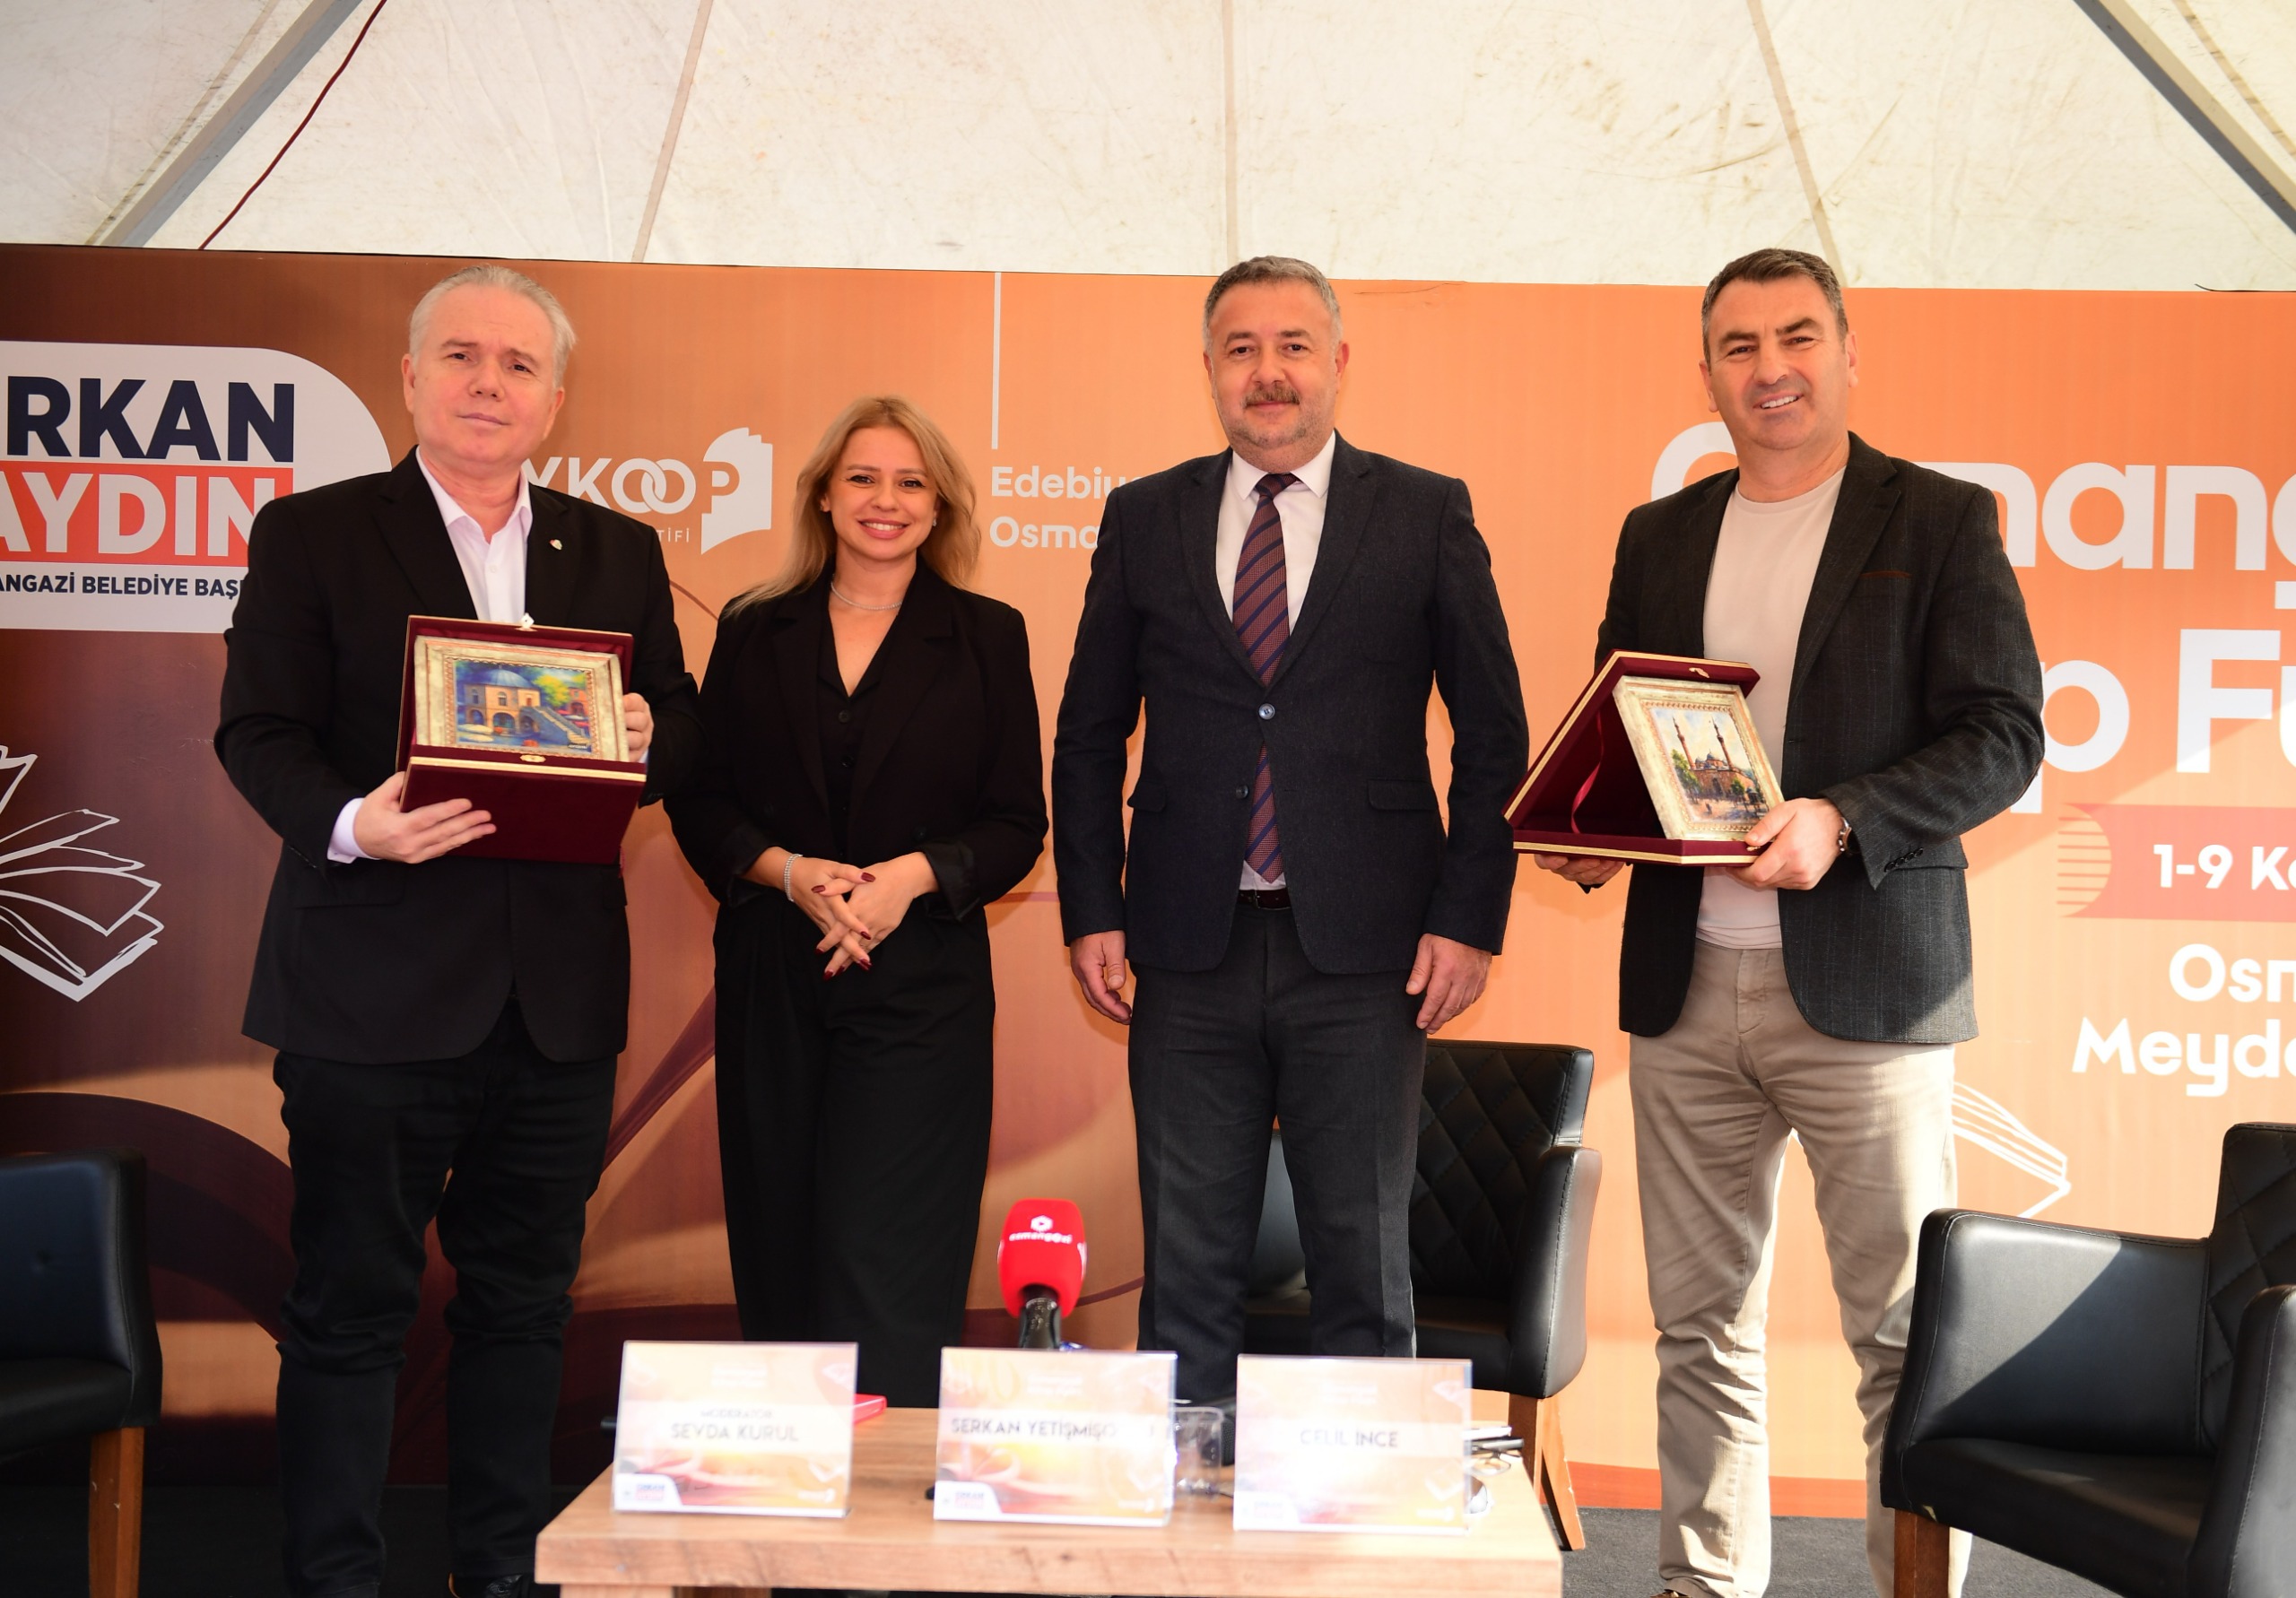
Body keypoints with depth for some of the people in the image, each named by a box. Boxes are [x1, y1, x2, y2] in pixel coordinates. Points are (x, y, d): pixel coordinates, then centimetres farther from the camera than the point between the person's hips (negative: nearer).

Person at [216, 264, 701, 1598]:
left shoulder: (618, 554, 13)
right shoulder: (309, 535, 3)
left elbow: (681, 734, 12)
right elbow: (260, 730, -4)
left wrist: (648, 736, -11)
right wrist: (348, 824, -23)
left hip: (559, 997, 4)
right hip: (375, 987, -3)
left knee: (524, 1301, 13)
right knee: (351, 1308, 4)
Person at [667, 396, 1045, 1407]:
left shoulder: (987, 638, 4)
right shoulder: (754, 631, 9)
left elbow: (1017, 825, 2)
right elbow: (699, 801, 7)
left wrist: (913, 875, -15)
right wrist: (793, 874, -12)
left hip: (921, 982, -2)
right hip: (771, 980, 3)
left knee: (890, 1275, -6)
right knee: (777, 1260, 8)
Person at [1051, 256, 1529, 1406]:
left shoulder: (1427, 515, 4)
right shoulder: (1143, 520, 9)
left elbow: (1493, 736, 4)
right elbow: (1089, 738, 11)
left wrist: (1469, 919, -4)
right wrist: (1091, 913, 3)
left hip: (1363, 957, -1)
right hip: (1191, 953, 2)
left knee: (1363, 1260, 7)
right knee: (1186, 1268, 8)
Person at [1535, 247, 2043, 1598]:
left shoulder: (1941, 521, 1)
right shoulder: (1659, 537, 14)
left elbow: (2005, 735, -5)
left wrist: (1843, 822, -19)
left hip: (1867, 985, -4)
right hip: (1685, 982, 4)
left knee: (1907, 1333, 2)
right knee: (1703, 1329, 11)